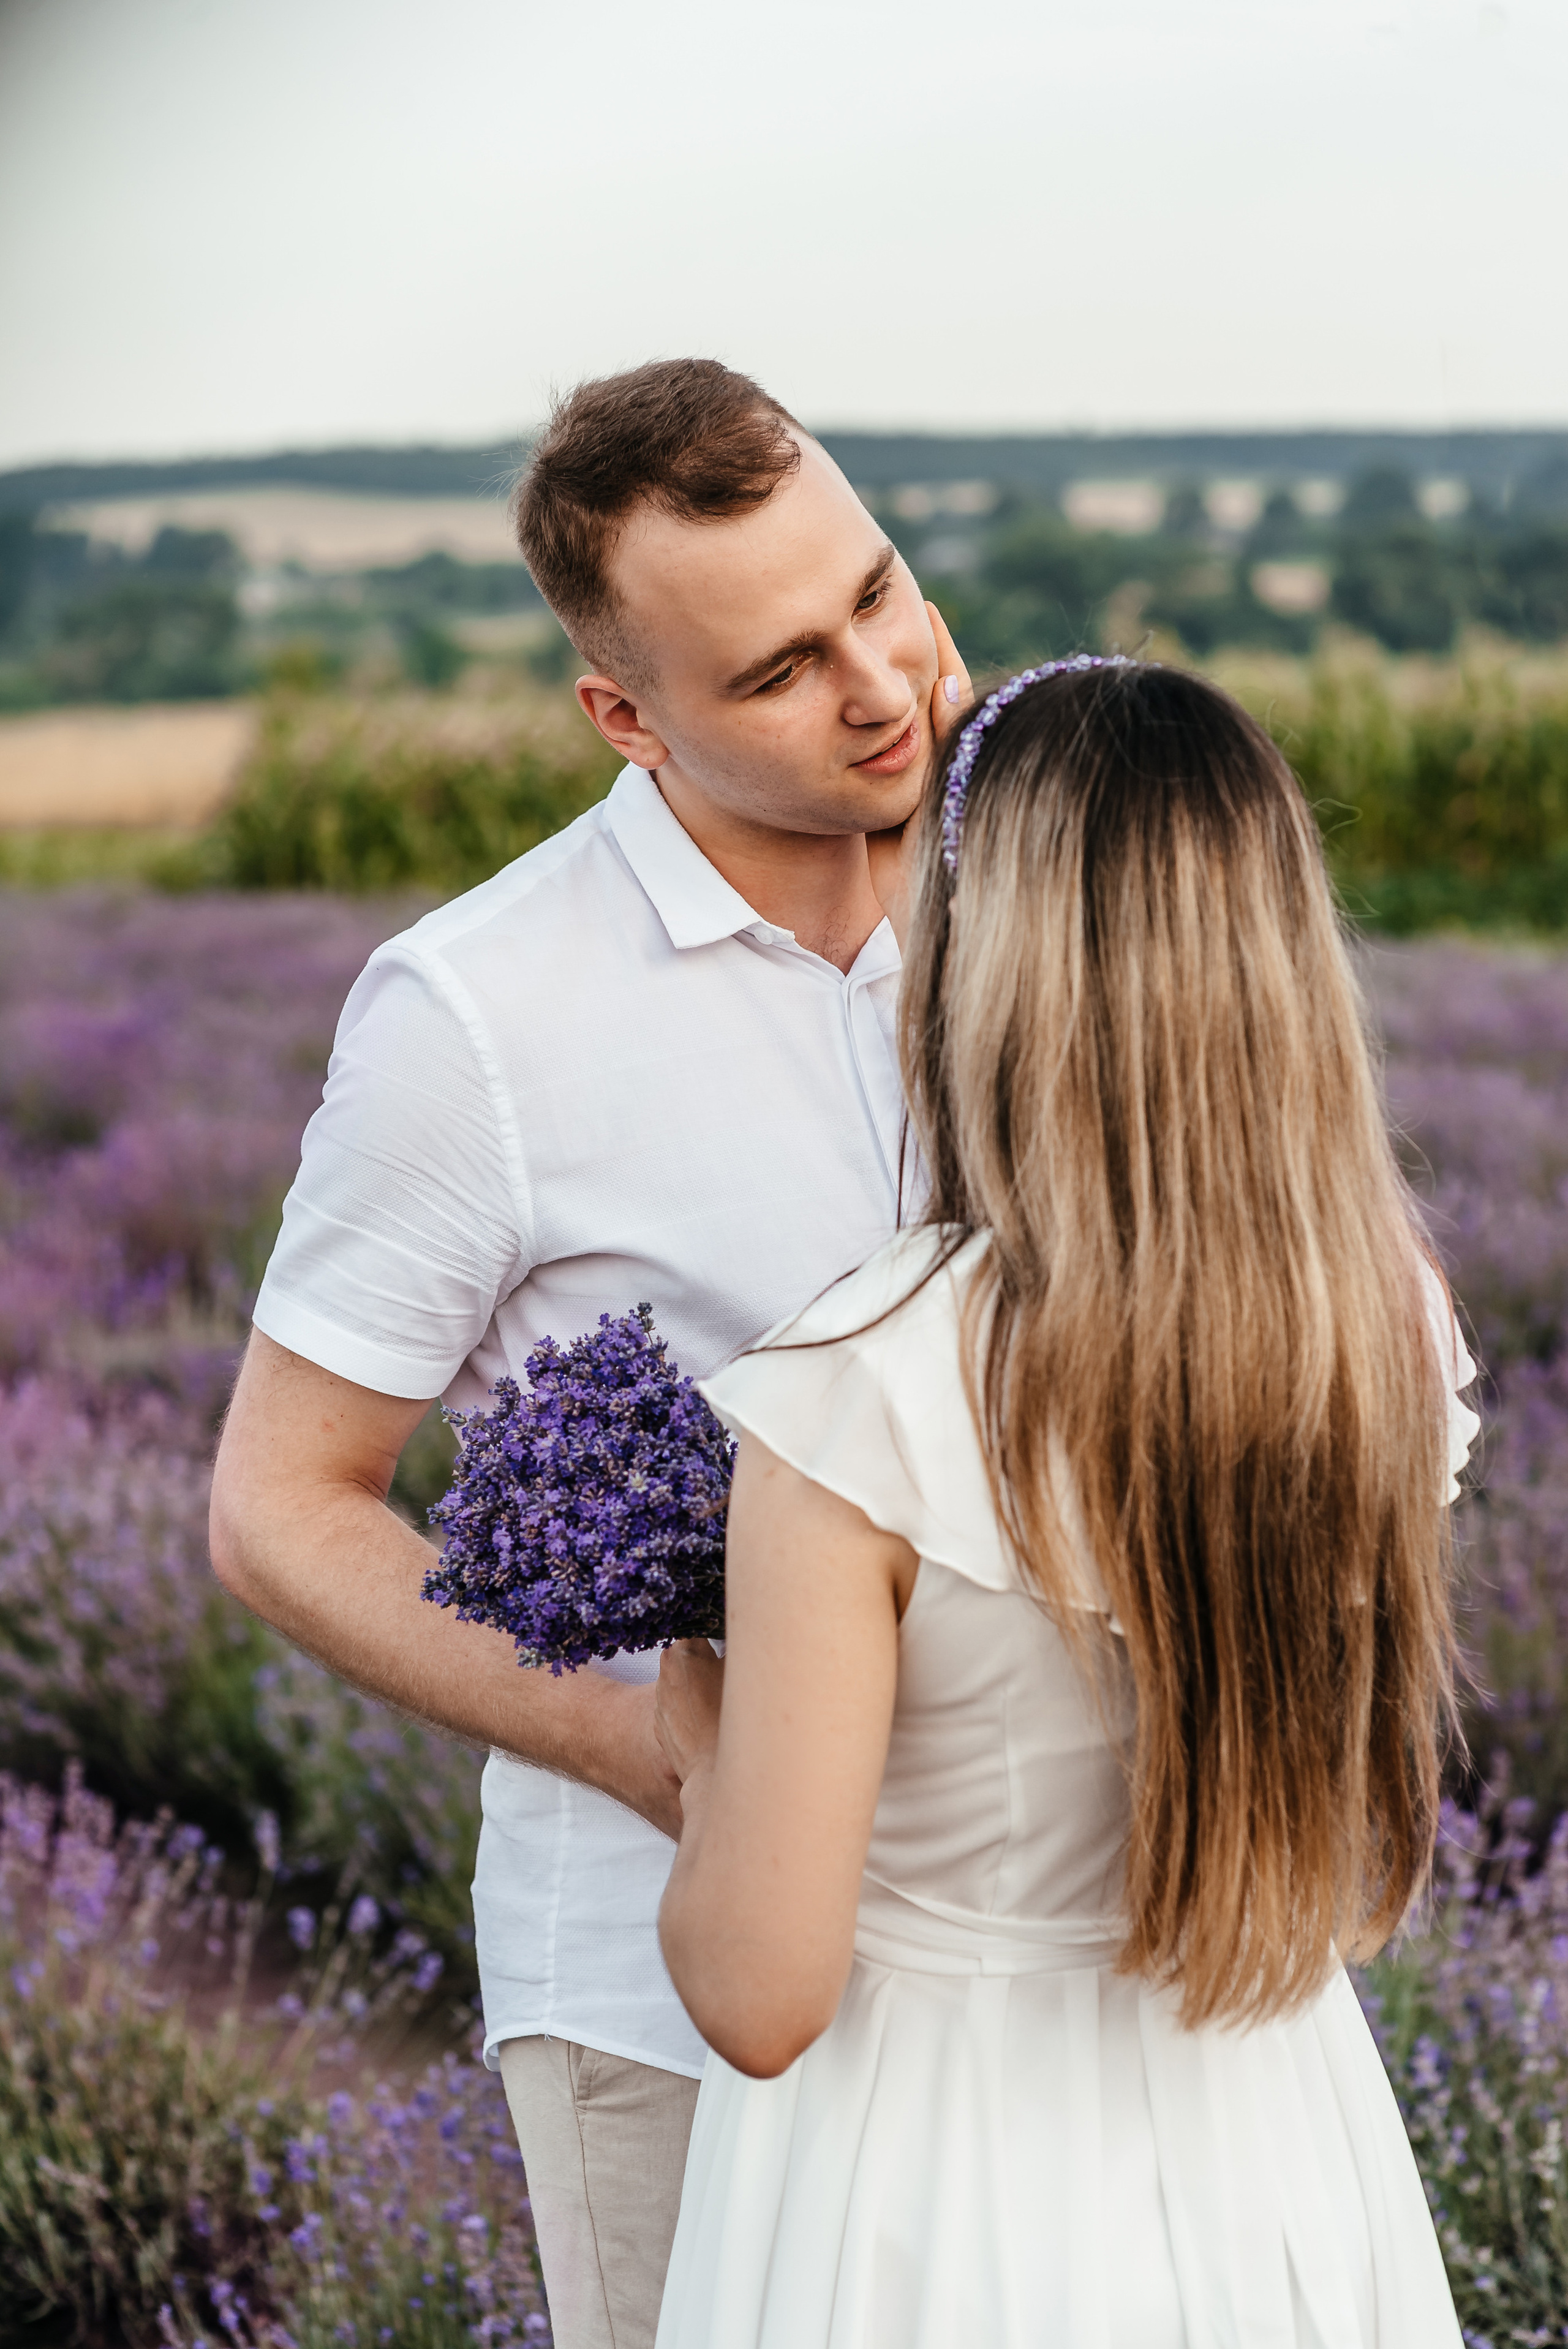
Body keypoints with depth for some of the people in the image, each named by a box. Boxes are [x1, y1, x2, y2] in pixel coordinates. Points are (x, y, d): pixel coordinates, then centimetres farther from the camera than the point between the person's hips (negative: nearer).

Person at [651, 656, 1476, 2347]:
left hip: (944, 2202, -4)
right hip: (1278, 2165, 5)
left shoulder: (866, 1392, -26)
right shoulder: (1394, 1335, -10)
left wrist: (698, 1732, -3)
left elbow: (757, 1992, -23)